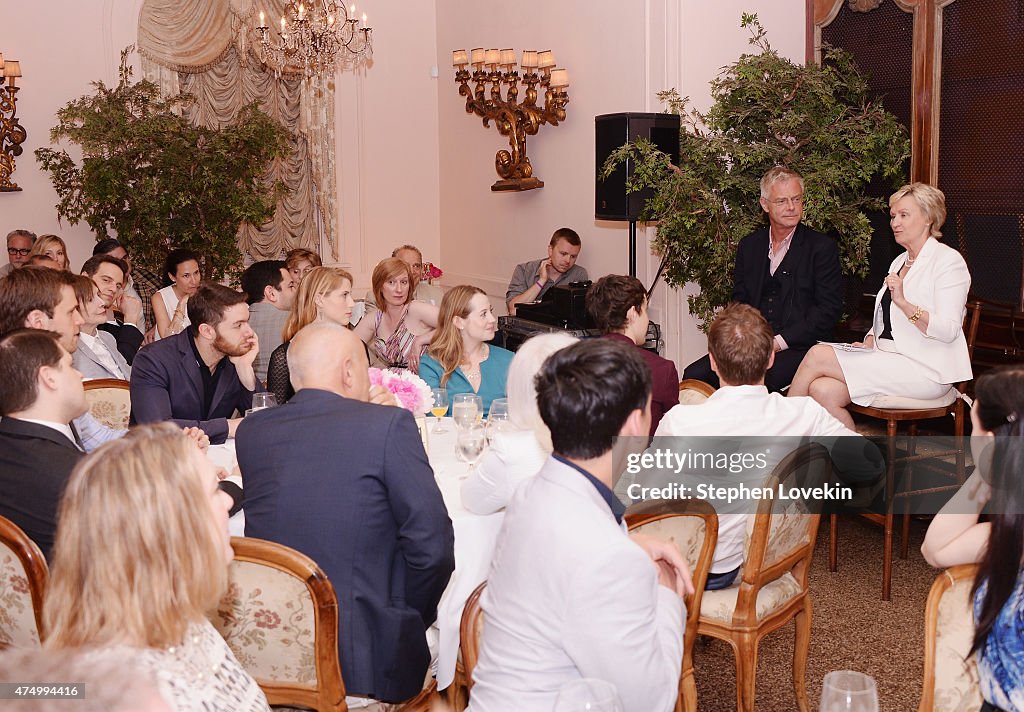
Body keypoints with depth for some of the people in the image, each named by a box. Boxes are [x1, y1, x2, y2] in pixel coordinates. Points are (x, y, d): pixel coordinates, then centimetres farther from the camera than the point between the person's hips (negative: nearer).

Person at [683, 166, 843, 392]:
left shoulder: (822, 247, 3)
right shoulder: (748, 246, 17)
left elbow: (829, 310, -4)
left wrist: (779, 342, -13)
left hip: (797, 348, -5)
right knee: (694, 375, -18)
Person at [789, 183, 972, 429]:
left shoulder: (948, 260, -4)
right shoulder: (900, 262, 22)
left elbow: (948, 330, -15)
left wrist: (903, 302, -26)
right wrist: (869, 341, 4)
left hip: (926, 371, -8)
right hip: (886, 360, 8)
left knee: (818, 355, -19)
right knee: (822, 390, -20)